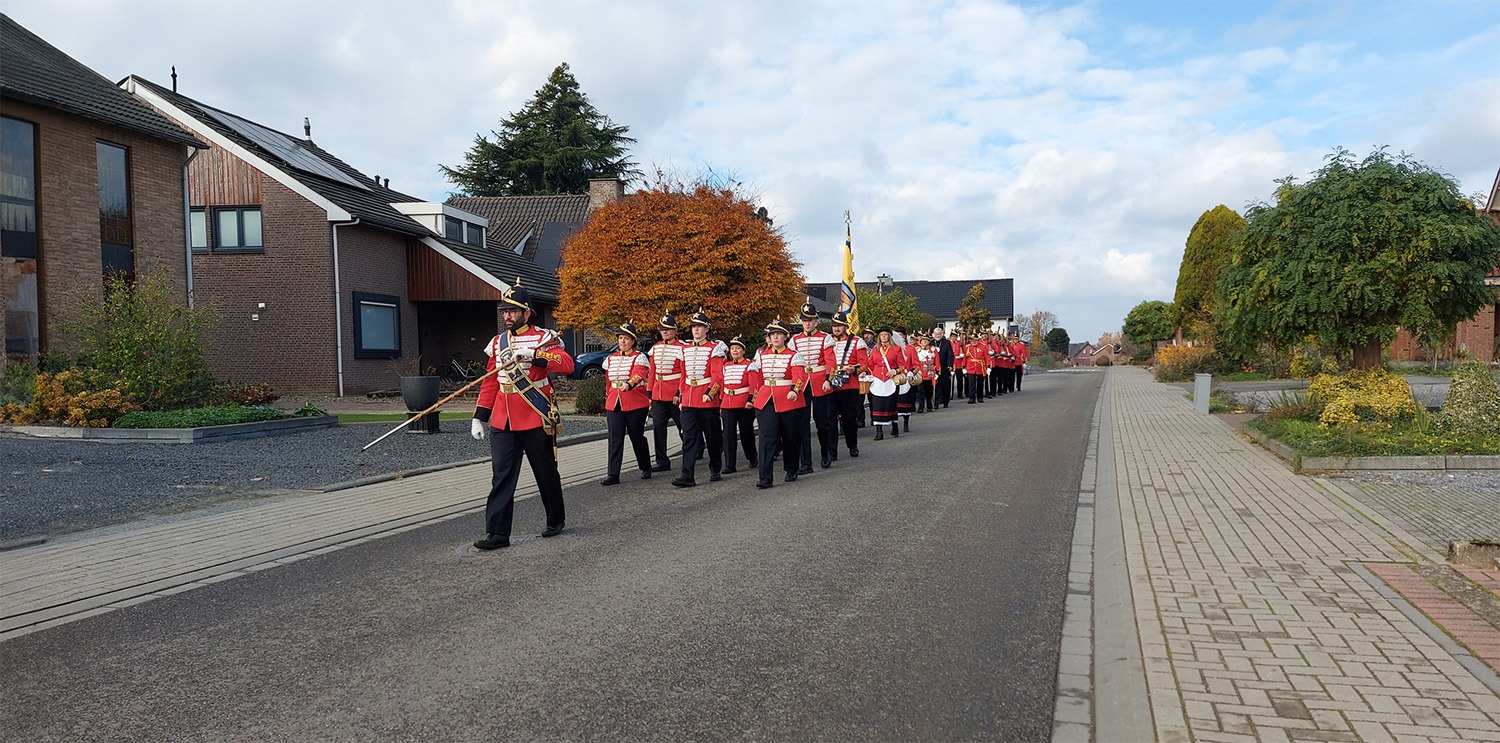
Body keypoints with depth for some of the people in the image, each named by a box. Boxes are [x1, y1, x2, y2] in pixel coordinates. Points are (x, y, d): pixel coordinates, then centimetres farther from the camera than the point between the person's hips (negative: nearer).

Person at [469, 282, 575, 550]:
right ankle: (497, 533, 0)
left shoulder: (543, 338, -5)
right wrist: (479, 417, 11)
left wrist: (534, 354, -34)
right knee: (501, 478, -1)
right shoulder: (498, 342, 12)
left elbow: (567, 364, -21)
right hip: (502, 423, 4)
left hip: (537, 421, -4)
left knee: (547, 474, 9)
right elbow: (490, 382, 16)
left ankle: (556, 521, 29)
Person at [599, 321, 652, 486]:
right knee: (615, 439, -3)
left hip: (636, 405, -4)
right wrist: (608, 401, 21)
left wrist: (628, 384, -45)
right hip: (614, 404, 4)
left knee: (637, 437, 7)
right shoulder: (610, 358, 12)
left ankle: (646, 468, 26)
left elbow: (638, 375, -26)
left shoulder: (639, 358, -5)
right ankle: (613, 475, -4)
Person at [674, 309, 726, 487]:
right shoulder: (685, 349, 12)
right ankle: (687, 476, -9)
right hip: (688, 400, 4)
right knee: (689, 438, -4)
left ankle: (715, 470, 26)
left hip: (708, 401, -4)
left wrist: (709, 393, -24)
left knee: (713, 437, 9)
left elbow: (717, 375, -12)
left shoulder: (714, 348, -5)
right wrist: (682, 397, 13)